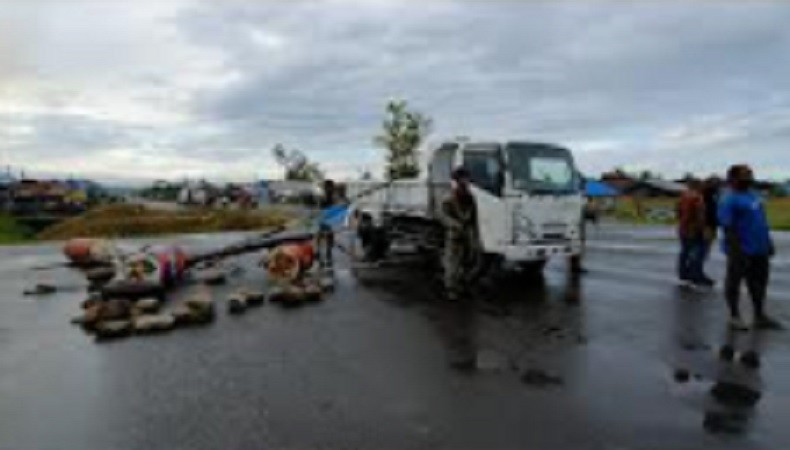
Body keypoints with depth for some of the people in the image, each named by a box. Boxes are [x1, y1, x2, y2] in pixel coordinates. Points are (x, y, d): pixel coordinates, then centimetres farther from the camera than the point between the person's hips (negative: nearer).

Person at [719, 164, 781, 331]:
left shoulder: (754, 194, 11)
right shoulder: (729, 200, -16)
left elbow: (762, 221, 18)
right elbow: (728, 228, -20)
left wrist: (768, 242, 16)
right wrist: (737, 252, -23)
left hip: (760, 249, 9)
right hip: (742, 251, -9)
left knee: (759, 282, 16)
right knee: (734, 282, 5)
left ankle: (760, 316, 28)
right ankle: (734, 316, 17)